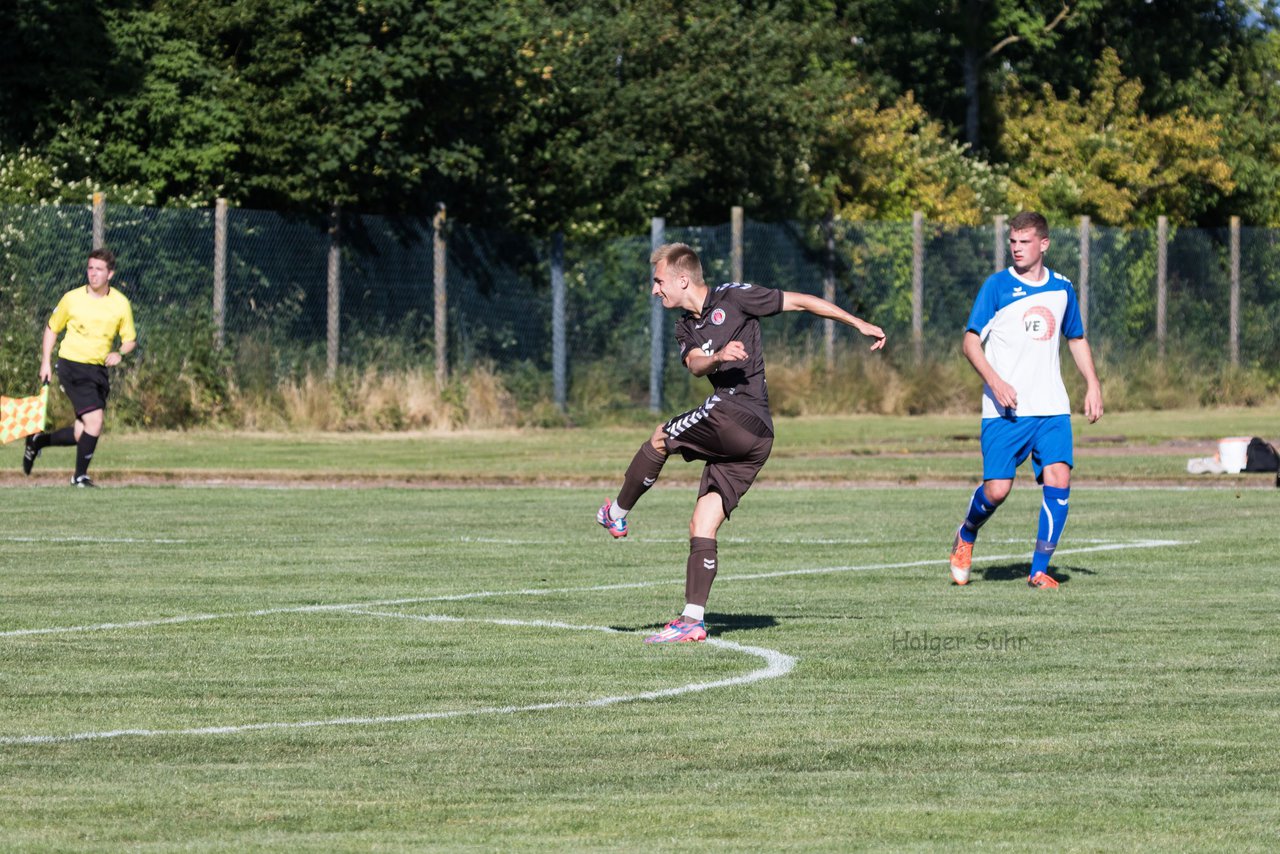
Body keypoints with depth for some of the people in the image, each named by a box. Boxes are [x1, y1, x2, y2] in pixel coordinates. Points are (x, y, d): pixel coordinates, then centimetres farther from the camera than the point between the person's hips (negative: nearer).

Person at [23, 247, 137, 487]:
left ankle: (38, 441, 30)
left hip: (98, 369, 4)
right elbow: (52, 328, 10)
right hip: (72, 365, -4)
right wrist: (46, 362, 3)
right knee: (94, 421, -19)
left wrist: (119, 353, -14)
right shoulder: (72, 298, -4)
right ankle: (80, 476, -1)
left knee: (82, 435, 4)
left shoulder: (121, 304, 0)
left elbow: (130, 340, 8)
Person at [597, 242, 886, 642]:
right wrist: (717, 357, -25)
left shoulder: (733, 297, 1)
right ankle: (693, 621, -1)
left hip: (739, 414, -8)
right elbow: (694, 364, -1)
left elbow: (800, 301, 6)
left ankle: (617, 513, 10)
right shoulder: (686, 328, 20)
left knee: (661, 439, -7)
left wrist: (859, 324, 7)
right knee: (701, 528, 2)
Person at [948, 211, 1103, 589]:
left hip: (1052, 408, 3)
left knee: (1058, 481, -13)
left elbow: (1077, 340, 24)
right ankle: (966, 537, 25)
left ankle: (1039, 570, -4)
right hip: (1004, 411, -3)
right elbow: (971, 341, -3)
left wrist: (1093, 385, 13)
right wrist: (995, 381, -17)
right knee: (997, 490, -9)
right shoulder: (997, 286, -2)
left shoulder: (1062, 288, 11)